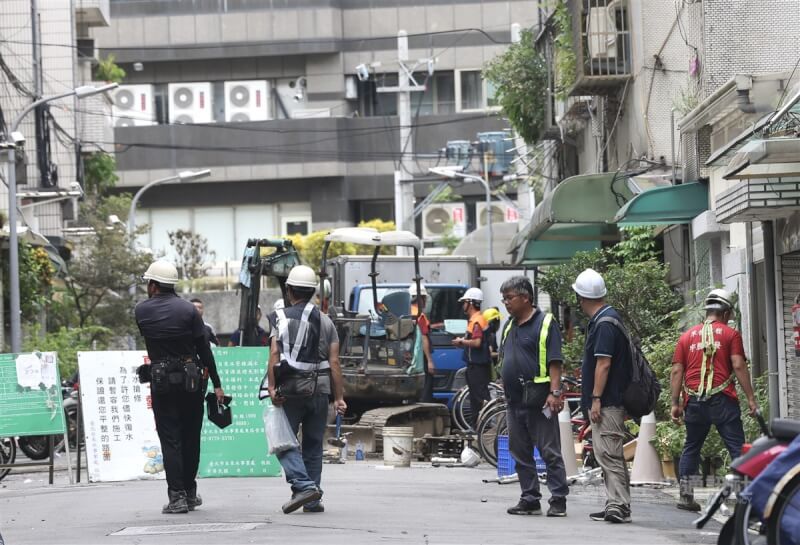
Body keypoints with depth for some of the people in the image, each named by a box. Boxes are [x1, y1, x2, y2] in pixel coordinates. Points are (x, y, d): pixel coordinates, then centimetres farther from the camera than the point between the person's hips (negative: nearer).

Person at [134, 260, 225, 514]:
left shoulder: (141, 311, -2)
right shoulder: (188, 309, -5)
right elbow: (204, 348, -4)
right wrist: (216, 384, 0)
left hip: (160, 381, -1)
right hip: (191, 379, 1)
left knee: (170, 439, 0)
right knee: (191, 437, 12)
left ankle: (177, 496, -8)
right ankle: (190, 493, 19)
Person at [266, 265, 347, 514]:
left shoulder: (281, 317, 1)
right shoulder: (325, 321, 9)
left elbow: (274, 354, -12)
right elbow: (334, 362, 4)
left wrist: (272, 386, -15)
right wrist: (339, 397, 5)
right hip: (319, 390, 3)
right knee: (313, 446, 11)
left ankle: (304, 485, -19)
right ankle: (312, 501, 12)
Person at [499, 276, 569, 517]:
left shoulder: (545, 323, -7)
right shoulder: (510, 326, 16)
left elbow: (554, 362, -12)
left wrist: (555, 393, -20)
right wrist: (506, 390, 18)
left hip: (539, 401, -8)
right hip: (514, 401, 8)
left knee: (550, 452, -5)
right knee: (521, 454, 10)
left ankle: (558, 500, -3)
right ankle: (529, 499, 16)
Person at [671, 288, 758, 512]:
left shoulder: (687, 336, 14)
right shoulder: (730, 334, 4)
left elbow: (677, 371, 9)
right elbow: (738, 366, -6)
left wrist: (675, 404, 10)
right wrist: (751, 398, -5)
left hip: (694, 401, 3)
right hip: (722, 400, -3)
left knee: (691, 448, 13)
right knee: (737, 446, -2)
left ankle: (686, 496, 12)